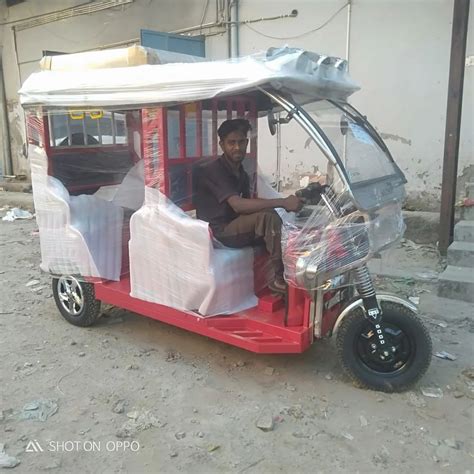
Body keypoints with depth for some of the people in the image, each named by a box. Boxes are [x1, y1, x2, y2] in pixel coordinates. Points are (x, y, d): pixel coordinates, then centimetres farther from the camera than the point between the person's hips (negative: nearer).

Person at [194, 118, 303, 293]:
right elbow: (238, 205, -30)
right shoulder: (214, 170, -17)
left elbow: (248, 203, 10)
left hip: (236, 227, 9)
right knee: (268, 216, -28)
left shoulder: (241, 172, 12)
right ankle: (282, 278, -22)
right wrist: (282, 202, -33)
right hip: (218, 232, -9)